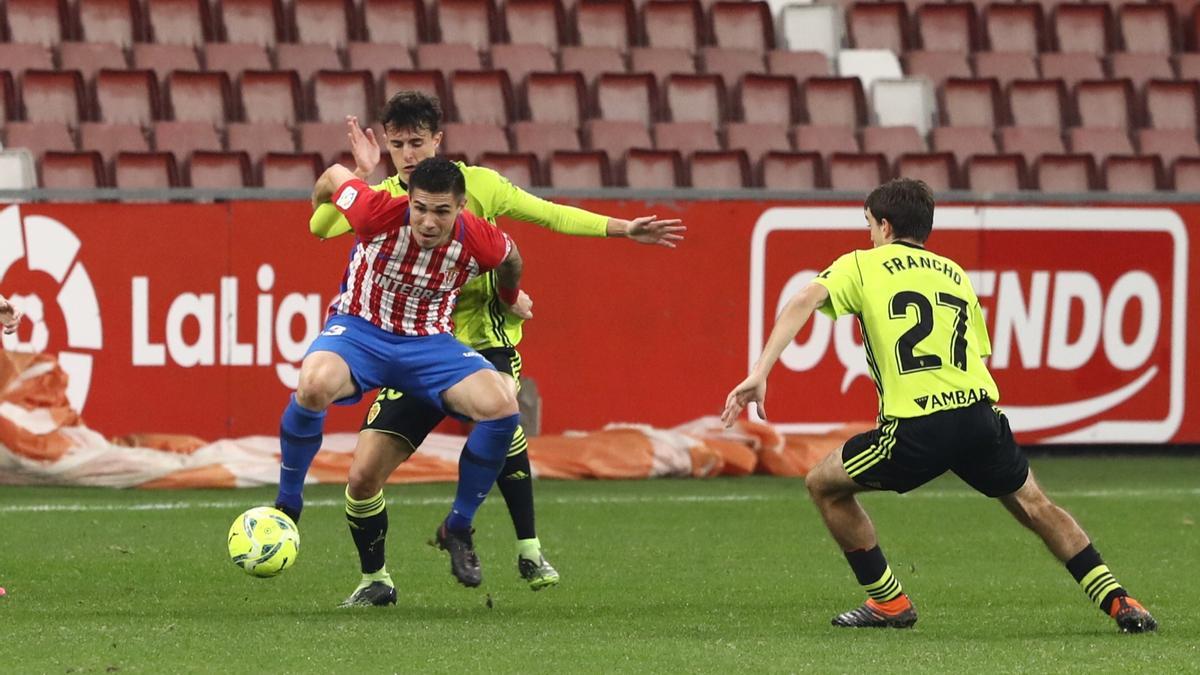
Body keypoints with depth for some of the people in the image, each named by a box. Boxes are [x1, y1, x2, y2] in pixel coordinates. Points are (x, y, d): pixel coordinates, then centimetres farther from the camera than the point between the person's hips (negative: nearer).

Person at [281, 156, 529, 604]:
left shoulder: (479, 241, -16)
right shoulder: (378, 213, -23)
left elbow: (509, 258, 11)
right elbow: (334, 177, -2)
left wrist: (511, 298, 30)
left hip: (429, 344, 2)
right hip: (360, 330, -2)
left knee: (502, 405, -24)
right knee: (314, 384, -38)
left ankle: (458, 529, -3)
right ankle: (286, 506, -14)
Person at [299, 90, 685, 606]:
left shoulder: (475, 185, -1)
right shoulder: (382, 198, -1)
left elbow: (549, 214, 8)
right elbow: (320, 227, -17)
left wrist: (624, 229, 4)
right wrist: (360, 175, -25)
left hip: (483, 337, -2)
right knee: (364, 475, -7)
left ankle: (530, 553, -17)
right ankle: (374, 580, 17)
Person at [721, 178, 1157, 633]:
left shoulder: (861, 266, 10)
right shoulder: (955, 275, 25)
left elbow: (803, 302, -7)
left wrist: (760, 373, -13)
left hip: (916, 430, -5)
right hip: (979, 416, 5)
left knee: (825, 485, 18)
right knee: (1035, 506, 25)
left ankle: (889, 603, 19)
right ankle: (1118, 602, 18)